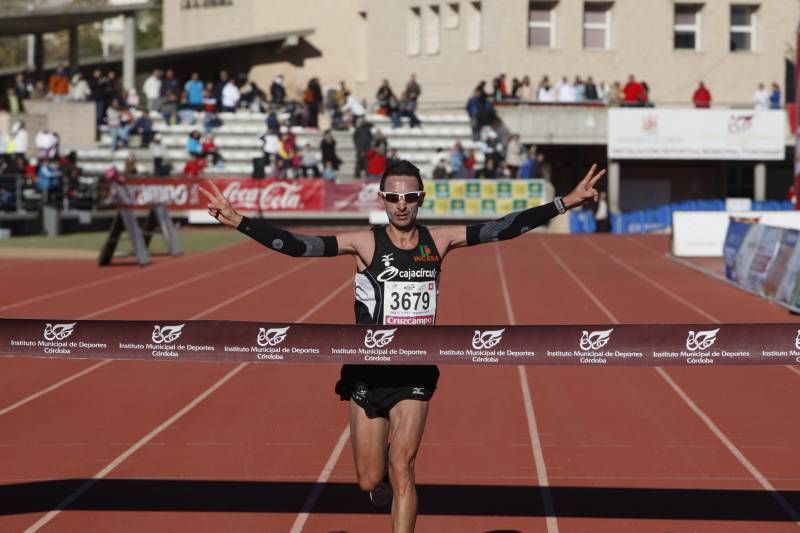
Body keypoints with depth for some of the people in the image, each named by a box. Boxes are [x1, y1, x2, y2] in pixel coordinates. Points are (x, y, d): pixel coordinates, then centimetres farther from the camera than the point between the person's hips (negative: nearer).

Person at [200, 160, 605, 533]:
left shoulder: (438, 241, 0)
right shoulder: (365, 244, -9)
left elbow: (504, 227, 0)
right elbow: (297, 245, -18)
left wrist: (566, 202, -4)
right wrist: (239, 222, -30)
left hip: (415, 374, 1)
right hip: (368, 374, -1)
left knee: (401, 470, -9)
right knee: (371, 482, 5)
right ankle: (387, 480, 43)